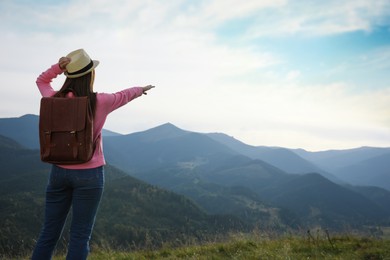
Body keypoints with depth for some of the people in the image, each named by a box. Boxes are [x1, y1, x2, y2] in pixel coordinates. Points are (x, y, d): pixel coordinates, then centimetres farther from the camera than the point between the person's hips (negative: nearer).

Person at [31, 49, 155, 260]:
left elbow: (41, 81, 19)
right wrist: (141, 89, 31)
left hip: (59, 171, 4)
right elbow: (124, 96, 10)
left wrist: (58, 67, 0)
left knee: (49, 233, 8)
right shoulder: (99, 102, -10)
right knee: (80, 236, 1)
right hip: (89, 174, -4)